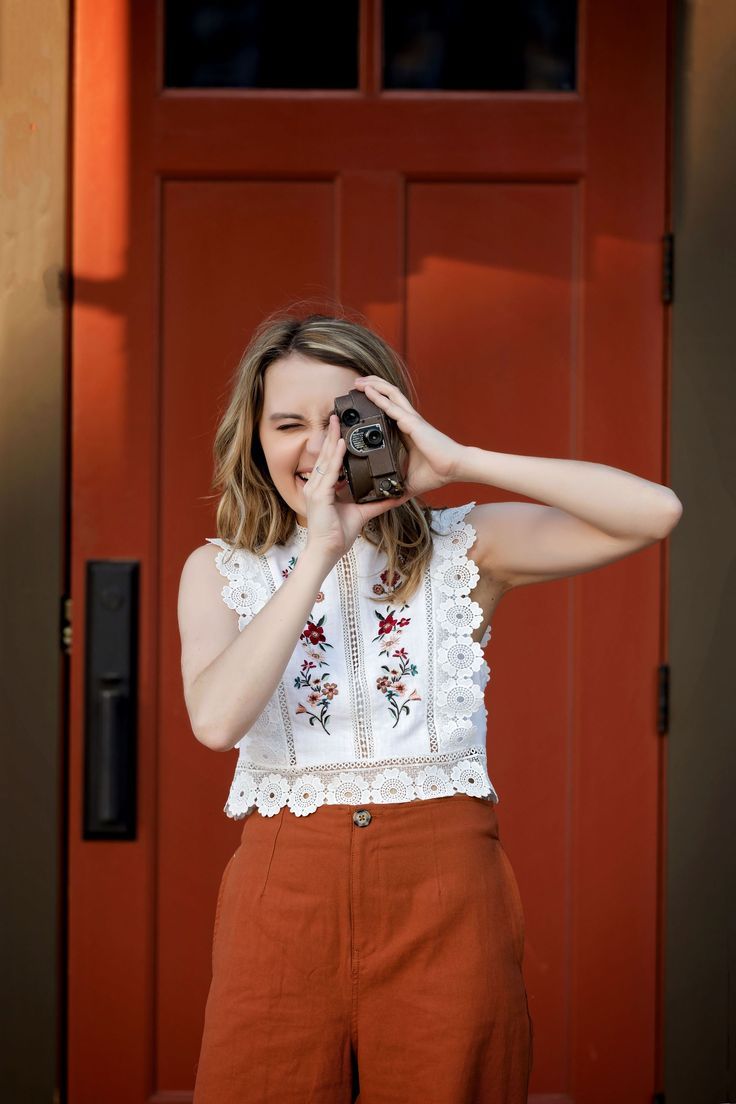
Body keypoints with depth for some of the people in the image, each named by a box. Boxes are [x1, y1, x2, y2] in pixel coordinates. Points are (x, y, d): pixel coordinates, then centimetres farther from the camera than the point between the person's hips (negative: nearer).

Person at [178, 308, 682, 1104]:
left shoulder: (462, 549, 3)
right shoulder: (219, 570, 6)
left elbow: (655, 514, -9)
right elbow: (216, 719, -14)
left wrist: (459, 461, -13)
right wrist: (322, 549, -15)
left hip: (445, 888, 0)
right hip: (286, 883, 1)